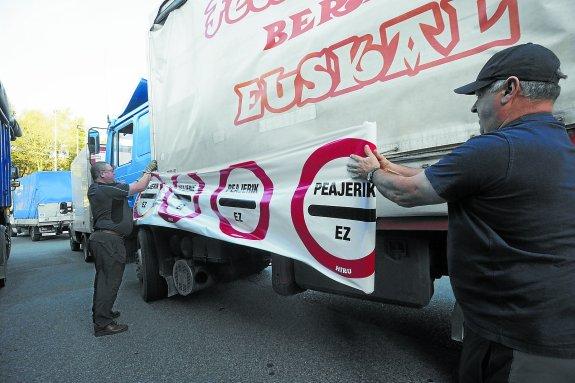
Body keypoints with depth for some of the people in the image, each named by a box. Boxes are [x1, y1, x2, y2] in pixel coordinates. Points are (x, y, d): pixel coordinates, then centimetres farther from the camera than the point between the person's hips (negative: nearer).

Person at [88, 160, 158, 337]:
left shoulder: (94, 190, 13)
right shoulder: (109, 189, -16)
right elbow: (139, 187, -16)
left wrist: (148, 173, 17)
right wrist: (149, 169, -1)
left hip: (99, 237, 10)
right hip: (110, 240, -10)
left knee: (103, 277, 21)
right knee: (111, 280, -5)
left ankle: (99, 313, 36)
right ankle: (102, 324, 1)